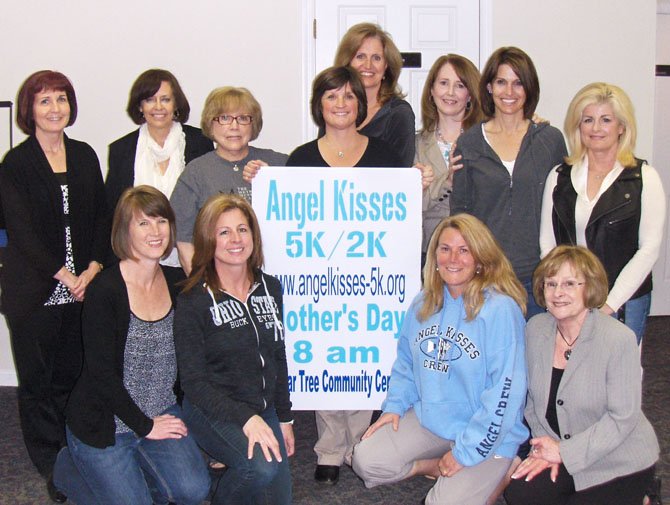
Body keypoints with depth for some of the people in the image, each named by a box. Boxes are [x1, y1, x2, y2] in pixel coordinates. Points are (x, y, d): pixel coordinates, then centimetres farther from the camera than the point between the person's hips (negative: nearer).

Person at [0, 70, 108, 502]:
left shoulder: (85, 156, 10)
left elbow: (101, 217, 9)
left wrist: (93, 268, -5)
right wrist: (64, 276, -13)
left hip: (82, 285, 3)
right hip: (35, 291, -3)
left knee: (73, 374, 5)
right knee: (39, 379, 5)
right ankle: (52, 466, 17)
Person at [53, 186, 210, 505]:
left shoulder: (178, 284, 0)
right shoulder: (105, 291, -18)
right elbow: (101, 372, -18)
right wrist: (144, 427, -14)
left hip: (161, 414, 5)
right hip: (104, 424, -5)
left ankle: (134, 470, 17)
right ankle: (70, 466, 20)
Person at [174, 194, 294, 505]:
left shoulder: (270, 288, 6)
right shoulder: (193, 302, -12)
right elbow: (194, 382, -14)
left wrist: (284, 418, 13)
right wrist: (245, 419, -25)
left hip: (264, 410, 6)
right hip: (212, 410, -5)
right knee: (264, 467, -30)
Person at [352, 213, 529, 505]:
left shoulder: (501, 309, -18)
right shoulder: (424, 303, 5)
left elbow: (505, 390, -21)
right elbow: (406, 362, 18)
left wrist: (466, 451, -19)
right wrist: (395, 405, 2)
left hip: (485, 436, -6)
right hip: (428, 419, 6)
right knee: (365, 461, -8)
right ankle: (443, 470, 9)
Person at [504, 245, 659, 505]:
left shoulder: (619, 339, -21)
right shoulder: (535, 329, -3)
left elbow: (622, 418, -20)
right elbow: (533, 396, 5)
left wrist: (564, 452, -20)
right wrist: (545, 448, -9)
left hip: (619, 461, -4)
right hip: (561, 451, 5)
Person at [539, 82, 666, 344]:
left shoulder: (644, 178, -2)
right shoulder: (559, 177, 7)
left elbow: (649, 249, -5)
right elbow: (546, 242, 7)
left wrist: (610, 303, -11)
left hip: (624, 303, -2)